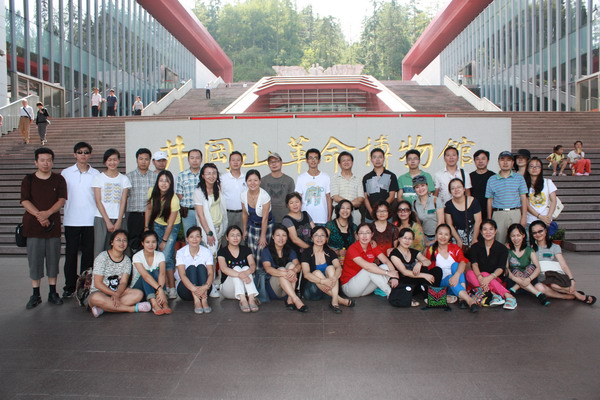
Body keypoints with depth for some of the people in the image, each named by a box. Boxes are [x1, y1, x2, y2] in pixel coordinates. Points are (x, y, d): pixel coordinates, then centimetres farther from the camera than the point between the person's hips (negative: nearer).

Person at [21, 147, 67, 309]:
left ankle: (52, 293, 16)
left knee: (53, 258, 6)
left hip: (53, 224, 1)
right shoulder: (28, 180, 4)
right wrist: (39, 215, -17)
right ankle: (35, 295, 11)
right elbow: (25, 201, -4)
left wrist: (47, 213, -18)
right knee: (34, 259, 2)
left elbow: (61, 199, -3)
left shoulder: (59, 179, 6)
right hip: (33, 225, -1)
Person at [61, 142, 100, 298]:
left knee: (88, 254, 5)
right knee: (71, 254, 3)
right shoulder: (66, 173, 6)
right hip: (71, 221, 0)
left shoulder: (96, 174, 6)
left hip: (90, 221, 0)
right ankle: (69, 287, 12)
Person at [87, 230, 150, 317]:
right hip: (99, 292, -5)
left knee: (139, 294, -21)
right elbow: (98, 283, -14)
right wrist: (114, 294, -22)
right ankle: (133, 308, -32)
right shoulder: (102, 257, -10)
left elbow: (123, 282, -5)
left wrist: (117, 294, -26)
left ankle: (103, 309, -31)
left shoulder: (127, 260, 4)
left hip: (118, 292, 5)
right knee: (96, 298, -40)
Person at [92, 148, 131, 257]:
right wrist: (107, 221, -8)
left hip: (119, 219, 1)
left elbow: (123, 202, 3)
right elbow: (98, 201, -1)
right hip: (101, 219, -1)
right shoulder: (98, 178, 4)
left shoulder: (124, 179, 8)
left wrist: (119, 222, -7)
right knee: (99, 249, -4)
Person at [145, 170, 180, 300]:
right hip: (157, 224, 4)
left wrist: (164, 241, -14)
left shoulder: (174, 199, -27)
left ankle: (172, 288, -5)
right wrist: (146, 227, 5)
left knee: (167, 257, -14)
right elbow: (149, 209, 3)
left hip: (172, 227, -4)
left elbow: (170, 223, -19)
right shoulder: (152, 192, -14)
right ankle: (165, 286, 10)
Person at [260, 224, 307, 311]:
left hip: (288, 290, 3)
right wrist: (284, 273, -38)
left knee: (291, 265, -20)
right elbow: (267, 268, -20)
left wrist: (294, 270, -35)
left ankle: (290, 299, -31)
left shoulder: (290, 251, 10)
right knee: (281, 269, -30)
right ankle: (296, 300, -43)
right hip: (272, 289, -3)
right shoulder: (266, 251, -2)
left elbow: (298, 265, -9)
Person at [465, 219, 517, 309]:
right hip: (478, 279, 2)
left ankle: (509, 297, -40)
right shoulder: (475, 247, 4)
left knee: (484, 274, -32)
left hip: (496, 280, -2)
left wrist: (489, 277, -34)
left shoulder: (502, 248, 1)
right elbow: (474, 264, -12)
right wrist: (480, 277, -34)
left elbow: (501, 268, -13)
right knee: (469, 273, -30)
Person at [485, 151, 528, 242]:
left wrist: (524, 216, -1)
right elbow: (490, 200, 10)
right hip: (498, 214, 0)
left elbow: (523, 198, 7)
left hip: (515, 214, 0)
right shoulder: (492, 180, 9)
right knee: (498, 242, 0)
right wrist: (489, 219, 6)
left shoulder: (519, 178, 9)